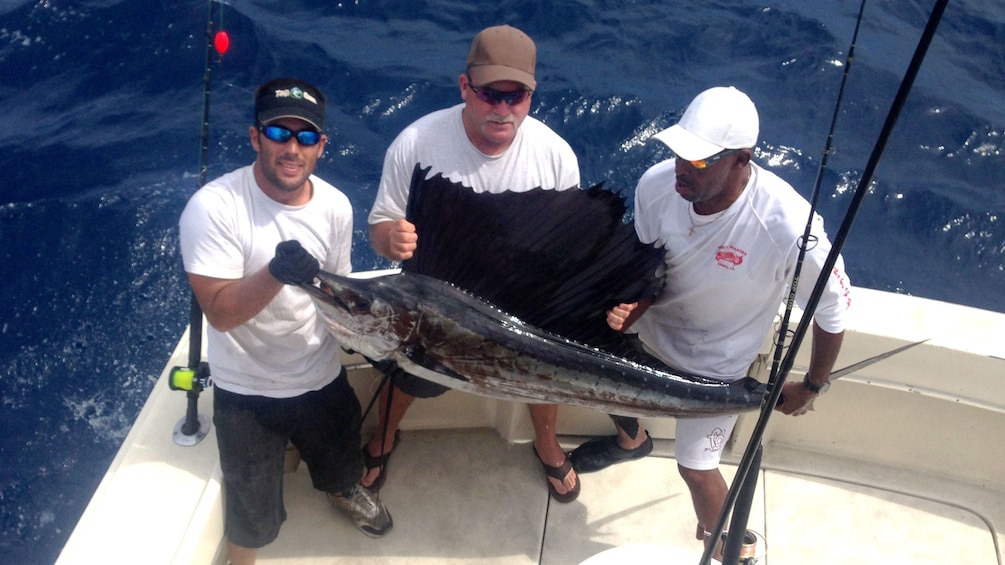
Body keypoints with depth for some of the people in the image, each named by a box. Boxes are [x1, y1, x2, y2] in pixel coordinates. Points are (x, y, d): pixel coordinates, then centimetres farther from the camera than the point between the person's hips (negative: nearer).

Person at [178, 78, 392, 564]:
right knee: (252, 510, 13)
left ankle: (342, 489, 65)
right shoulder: (214, 207, -24)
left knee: (341, 462, 29)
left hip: (323, 377, 4)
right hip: (247, 391, -4)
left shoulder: (335, 206, -9)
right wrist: (277, 273, -43)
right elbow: (219, 312, -27)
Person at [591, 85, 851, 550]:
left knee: (696, 468, 7)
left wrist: (812, 387, -8)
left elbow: (832, 311, -21)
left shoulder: (790, 229, -40)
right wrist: (629, 307, -31)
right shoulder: (657, 184, -28)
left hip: (714, 361, -4)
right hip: (652, 325, 4)